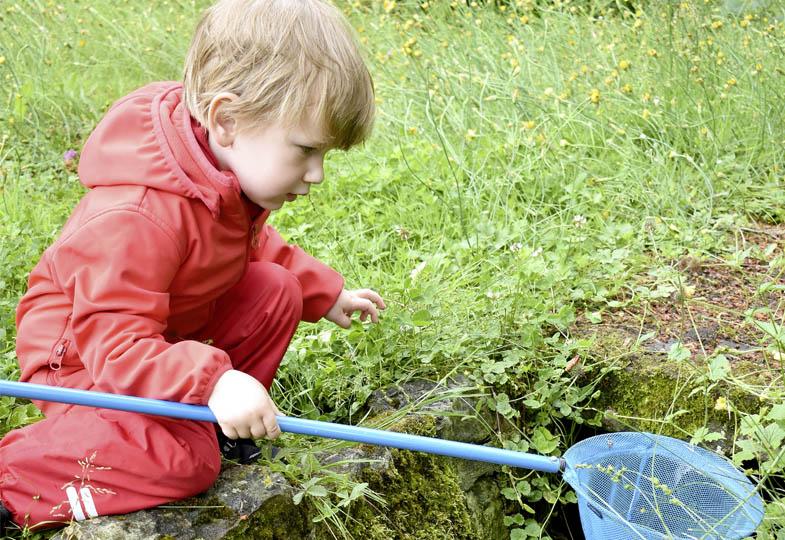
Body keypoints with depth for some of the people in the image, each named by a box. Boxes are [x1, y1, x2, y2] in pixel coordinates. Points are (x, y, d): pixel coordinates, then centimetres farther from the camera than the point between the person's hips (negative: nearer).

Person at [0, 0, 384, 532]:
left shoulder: (232, 170, -9)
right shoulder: (140, 216, -40)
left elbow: (252, 245, 12)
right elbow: (112, 338, -39)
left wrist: (325, 293, 10)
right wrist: (212, 379, -50)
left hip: (165, 327, 9)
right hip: (81, 353, -8)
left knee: (276, 290, -6)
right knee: (184, 460, -26)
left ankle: (219, 420, 8)